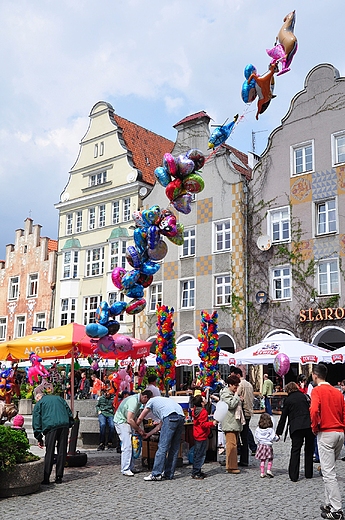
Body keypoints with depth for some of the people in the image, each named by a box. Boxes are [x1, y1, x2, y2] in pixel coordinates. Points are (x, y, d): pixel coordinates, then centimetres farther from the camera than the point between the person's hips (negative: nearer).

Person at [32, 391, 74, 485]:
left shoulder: (39, 404, 18)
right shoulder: (59, 398, 28)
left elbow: (36, 422, 12)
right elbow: (69, 412, 21)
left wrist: (39, 438, 13)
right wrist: (70, 424, 21)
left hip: (51, 427, -3)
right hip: (64, 425, 3)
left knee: (49, 453, 1)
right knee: (62, 452, 7)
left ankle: (46, 478, -1)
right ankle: (59, 477, 10)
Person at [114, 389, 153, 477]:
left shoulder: (138, 401, 4)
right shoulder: (134, 401, -27)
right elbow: (129, 420, -31)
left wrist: (137, 428, 0)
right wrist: (139, 429, -20)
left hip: (127, 422, 10)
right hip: (121, 421, -10)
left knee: (130, 445, 7)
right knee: (127, 446, -13)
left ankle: (130, 468, 11)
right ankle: (125, 469, -10)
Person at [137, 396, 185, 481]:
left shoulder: (151, 401, 23)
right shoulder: (163, 401, 39)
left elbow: (140, 418, 27)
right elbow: (160, 426, 39)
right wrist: (148, 434, 48)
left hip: (171, 417, -7)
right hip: (181, 417, 7)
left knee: (162, 447, -4)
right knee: (174, 448, 12)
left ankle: (156, 474, -4)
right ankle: (169, 474, 17)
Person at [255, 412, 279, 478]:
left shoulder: (258, 429, -2)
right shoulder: (270, 429, -11)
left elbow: (256, 437, 5)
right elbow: (273, 437, -9)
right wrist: (277, 438, 12)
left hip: (260, 445, 3)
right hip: (268, 445, -3)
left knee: (262, 460, 11)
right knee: (270, 459, 13)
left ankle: (262, 473, 9)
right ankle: (269, 470, -1)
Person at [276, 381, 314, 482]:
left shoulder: (288, 400, 4)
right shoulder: (303, 396, 11)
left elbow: (283, 417, 6)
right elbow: (310, 410, 14)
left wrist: (278, 432, 12)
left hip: (296, 427, -3)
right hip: (309, 425, 3)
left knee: (295, 451, 2)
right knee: (309, 450, 15)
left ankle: (294, 476, -1)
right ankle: (308, 474, 21)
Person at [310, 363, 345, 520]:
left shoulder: (317, 391, -9)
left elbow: (314, 411, -24)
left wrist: (315, 428, -10)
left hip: (326, 434, -7)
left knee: (328, 473, -3)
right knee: (329, 470, 19)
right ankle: (329, 504, 24)